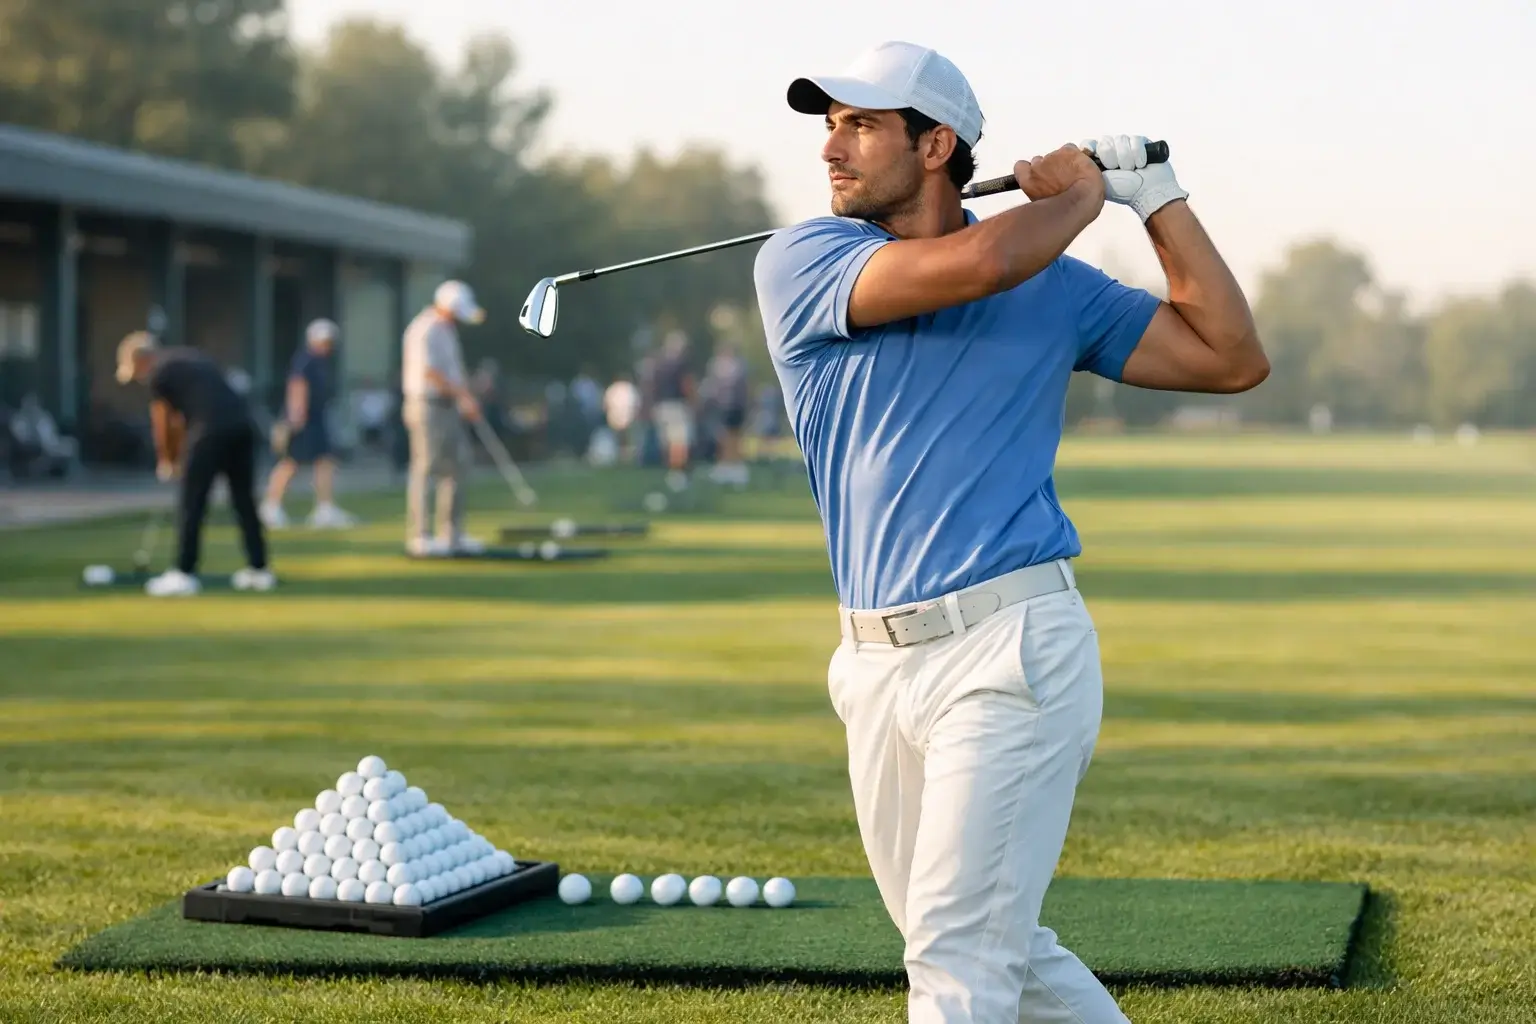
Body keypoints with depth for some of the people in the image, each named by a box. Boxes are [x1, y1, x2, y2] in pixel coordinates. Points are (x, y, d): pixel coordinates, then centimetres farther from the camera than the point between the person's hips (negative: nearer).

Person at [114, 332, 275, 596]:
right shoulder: (192, 357, 28)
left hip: (211, 430, -7)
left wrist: (165, 462, 27)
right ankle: (258, 570, 17)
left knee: (191, 505, 0)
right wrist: (179, 455, 31)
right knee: (244, 502, 14)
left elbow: (162, 424, 12)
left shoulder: (158, 373, 5)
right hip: (243, 423, 7)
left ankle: (183, 574, -1)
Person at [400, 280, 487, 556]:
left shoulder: (447, 330, 16)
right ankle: (419, 536, -3)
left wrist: (468, 400, 6)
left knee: (457, 466, 9)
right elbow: (430, 372, -22)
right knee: (425, 470, -7)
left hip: (447, 408, 10)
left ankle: (452, 534, 13)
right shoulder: (426, 330, -15)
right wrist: (463, 396, -18)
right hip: (428, 406, -10)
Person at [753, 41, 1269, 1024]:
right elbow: (975, 264, -17)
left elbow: (1233, 359, 7)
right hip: (878, 666, 3)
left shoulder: (1054, 285, 6)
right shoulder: (800, 265, 0)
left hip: (1010, 650, -3)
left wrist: (1156, 196, 5)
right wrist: (1082, 195, 1)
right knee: (990, 945, 15)